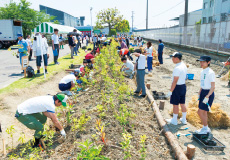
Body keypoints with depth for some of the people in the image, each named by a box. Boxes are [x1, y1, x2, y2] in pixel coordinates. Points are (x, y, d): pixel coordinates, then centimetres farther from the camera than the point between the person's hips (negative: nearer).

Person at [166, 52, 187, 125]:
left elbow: (175, 81, -24)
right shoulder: (184, 66, 7)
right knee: (182, 103, 17)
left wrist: (170, 91, -21)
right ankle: (184, 119, 28)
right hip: (183, 86, 9)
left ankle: (174, 120, 16)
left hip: (177, 87, -9)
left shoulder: (177, 68, -23)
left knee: (175, 104, 4)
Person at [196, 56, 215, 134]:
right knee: (203, 112, 14)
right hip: (203, 92, 8)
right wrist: (199, 94, 18)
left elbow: (213, 87, -18)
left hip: (209, 93, -8)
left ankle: (205, 128, 13)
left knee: (200, 112, -5)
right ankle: (205, 128, 29)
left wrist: (207, 97, -22)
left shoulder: (210, 72, -17)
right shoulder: (202, 72, 9)